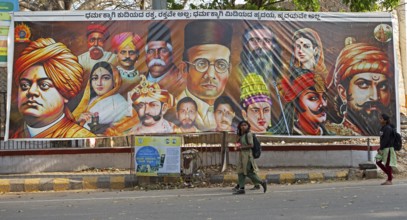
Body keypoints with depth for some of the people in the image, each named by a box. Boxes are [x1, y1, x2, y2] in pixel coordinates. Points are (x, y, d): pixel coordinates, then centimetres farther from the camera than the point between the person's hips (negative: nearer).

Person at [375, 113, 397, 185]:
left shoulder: (388, 128, -16)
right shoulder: (383, 128, 12)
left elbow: (386, 139, -21)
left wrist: (381, 149, -20)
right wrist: (380, 148, 10)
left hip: (388, 148, -9)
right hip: (384, 148, 9)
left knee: (387, 164, -2)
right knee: (378, 162, 10)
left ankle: (390, 180, 7)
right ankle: (389, 174, 19)